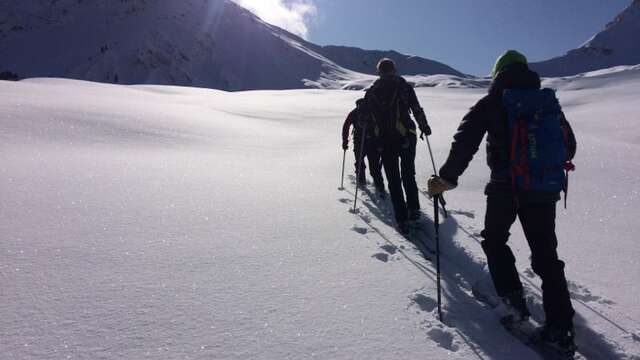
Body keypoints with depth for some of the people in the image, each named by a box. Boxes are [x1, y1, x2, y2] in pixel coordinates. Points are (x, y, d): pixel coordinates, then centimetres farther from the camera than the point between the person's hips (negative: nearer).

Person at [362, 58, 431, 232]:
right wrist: (424, 127, 13)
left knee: (394, 180, 5)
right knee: (409, 175, 19)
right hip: (406, 138, 0)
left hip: (385, 141, 0)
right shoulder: (404, 87, 0)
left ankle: (402, 219, 2)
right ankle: (413, 209, 21)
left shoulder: (371, 92, 4)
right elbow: (417, 110, -1)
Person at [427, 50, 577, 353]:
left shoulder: (490, 103, -1)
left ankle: (512, 296, 13)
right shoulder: (548, 101, 11)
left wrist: (447, 178, -10)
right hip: (544, 188, 4)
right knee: (546, 254, 10)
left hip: (505, 188, -4)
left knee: (495, 240, 20)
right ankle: (560, 327, 10)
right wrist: (562, 161, 39)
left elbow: (465, 143, -12)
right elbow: (568, 141, 19)